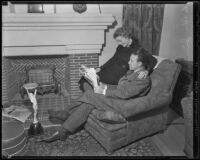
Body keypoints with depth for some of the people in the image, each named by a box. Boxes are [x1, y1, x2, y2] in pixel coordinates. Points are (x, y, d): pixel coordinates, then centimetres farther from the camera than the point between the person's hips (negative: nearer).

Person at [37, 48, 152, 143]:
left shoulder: (145, 79, -13)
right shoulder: (132, 72, 16)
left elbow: (124, 93, -21)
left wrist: (104, 91, -16)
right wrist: (106, 88, -1)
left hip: (121, 104, -8)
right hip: (116, 98, 9)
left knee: (89, 94, -19)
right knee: (88, 104, -12)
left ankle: (65, 114, -3)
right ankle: (62, 132, -6)